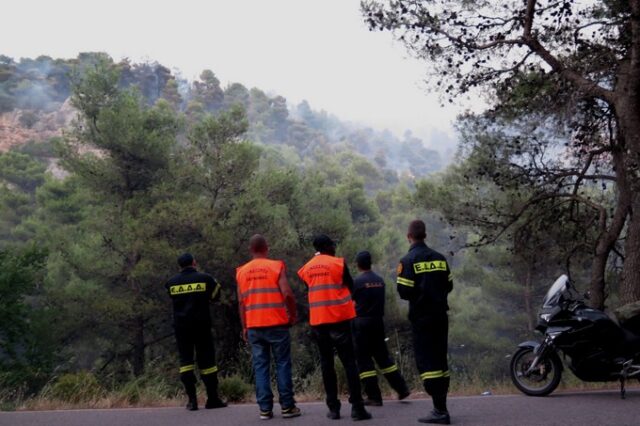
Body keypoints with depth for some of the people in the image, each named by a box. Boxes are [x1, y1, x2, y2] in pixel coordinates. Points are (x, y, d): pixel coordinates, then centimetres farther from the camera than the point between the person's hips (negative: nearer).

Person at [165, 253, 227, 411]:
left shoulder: (172, 282, 2)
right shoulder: (205, 278, -4)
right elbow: (215, 297, 6)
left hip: (181, 325, 2)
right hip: (201, 325, -2)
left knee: (185, 359, 6)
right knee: (206, 359, 5)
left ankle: (192, 399, -1)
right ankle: (212, 398, 7)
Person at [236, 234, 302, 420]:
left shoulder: (241, 271, 6)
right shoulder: (276, 266, -4)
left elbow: (241, 302, 6)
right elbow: (287, 294, -12)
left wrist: (244, 327, 13)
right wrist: (293, 315, 2)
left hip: (253, 326, 3)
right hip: (276, 324, -3)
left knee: (260, 367, 5)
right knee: (282, 364, 4)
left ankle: (265, 409, 4)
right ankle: (287, 406, 5)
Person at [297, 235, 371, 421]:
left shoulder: (306, 268, 8)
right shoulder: (338, 263, -5)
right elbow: (351, 287, 3)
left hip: (318, 321, 4)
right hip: (339, 318, -4)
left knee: (326, 363, 9)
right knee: (349, 362, -1)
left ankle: (333, 408, 6)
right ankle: (357, 406, -7)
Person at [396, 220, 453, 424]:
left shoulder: (408, 260, -10)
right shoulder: (439, 258, 7)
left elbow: (404, 292, -14)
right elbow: (449, 285, 12)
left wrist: (416, 296, 7)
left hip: (421, 317, -6)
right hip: (440, 314, 6)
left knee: (427, 361, -4)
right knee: (440, 359, 13)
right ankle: (441, 407, 18)